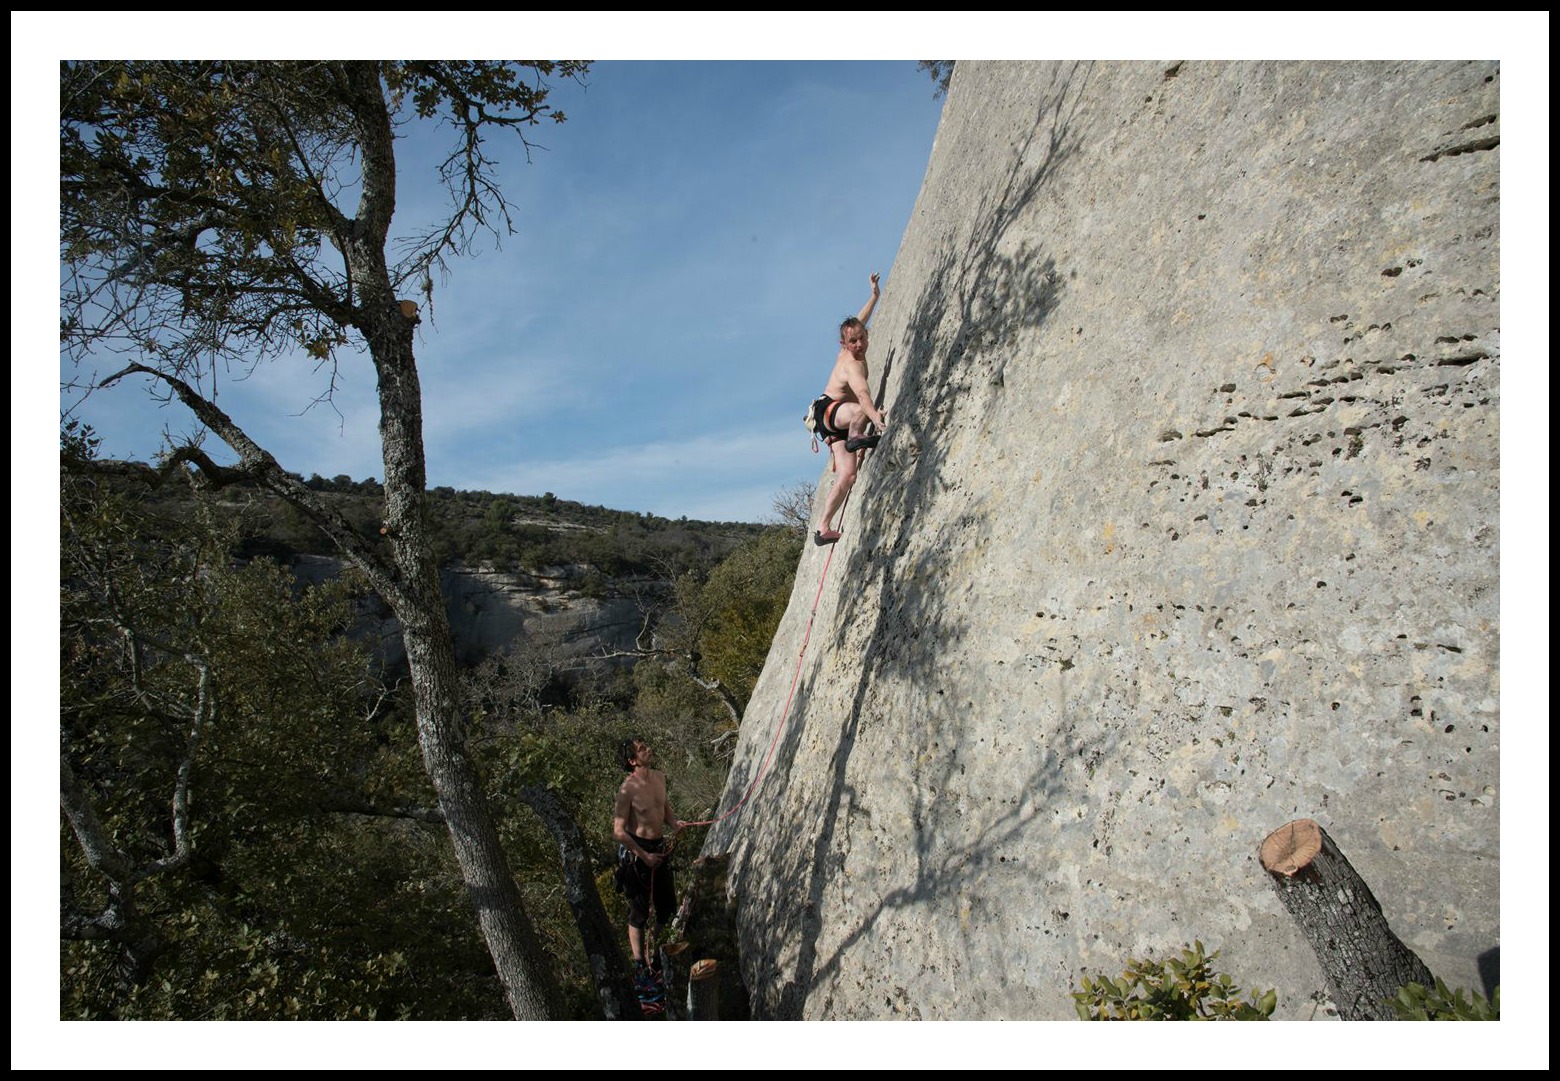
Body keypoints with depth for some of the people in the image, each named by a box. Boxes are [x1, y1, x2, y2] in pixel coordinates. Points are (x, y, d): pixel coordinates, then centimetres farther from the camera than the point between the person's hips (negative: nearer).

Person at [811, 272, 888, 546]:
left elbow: (859, 321, 25)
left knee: (847, 475, -7)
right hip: (828, 411, -9)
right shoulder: (852, 365, -23)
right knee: (864, 411, -46)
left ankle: (824, 528, -9)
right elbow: (863, 395, -43)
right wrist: (876, 418, -59)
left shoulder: (846, 354, 3)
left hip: (836, 420, 9)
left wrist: (874, 296, 32)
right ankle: (855, 438, -19)